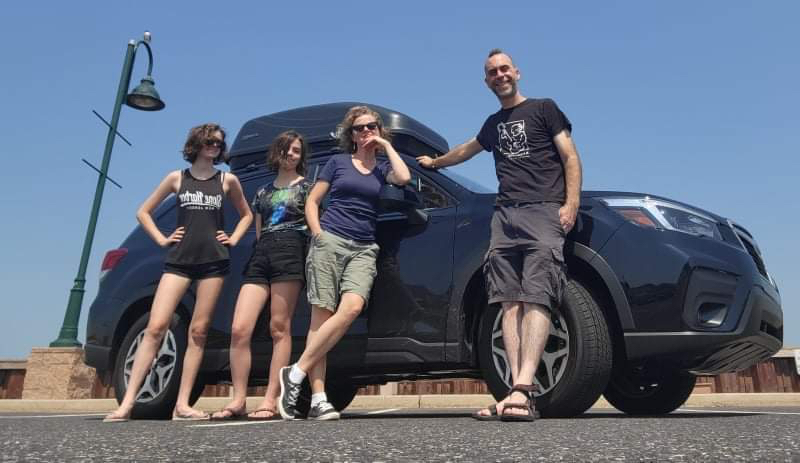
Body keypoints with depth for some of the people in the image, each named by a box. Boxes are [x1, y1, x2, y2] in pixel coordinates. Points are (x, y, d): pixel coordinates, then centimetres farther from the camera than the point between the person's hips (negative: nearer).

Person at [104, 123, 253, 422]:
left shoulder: (227, 180, 10)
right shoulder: (177, 178, 10)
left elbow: (246, 214, 23)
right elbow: (143, 212, 16)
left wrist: (233, 239, 8)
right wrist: (162, 240, 4)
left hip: (213, 261, 0)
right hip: (179, 260, 0)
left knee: (198, 332, -1)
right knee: (156, 326, -11)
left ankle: (182, 405, 4)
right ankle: (127, 402, -8)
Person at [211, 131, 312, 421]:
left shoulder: (306, 187, 12)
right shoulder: (262, 192, 25)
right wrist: (262, 251, 16)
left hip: (290, 253, -5)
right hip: (260, 256, 5)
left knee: (279, 329, -10)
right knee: (239, 329, -8)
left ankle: (270, 402, -8)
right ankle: (238, 401, -2)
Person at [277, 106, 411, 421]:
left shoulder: (382, 168, 18)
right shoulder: (338, 162, 13)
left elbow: (404, 177, -5)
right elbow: (312, 200, 12)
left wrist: (387, 145, 7)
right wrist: (317, 233, -3)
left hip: (363, 249, 2)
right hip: (329, 242, -1)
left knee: (352, 307, -23)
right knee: (322, 315, -10)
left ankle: (296, 372, -16)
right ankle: (318, 398, -8)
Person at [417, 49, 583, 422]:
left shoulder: (544, 108, 13)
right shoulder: (493, 124, 28)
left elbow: (570, 158, 5)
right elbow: (468, 149, 47)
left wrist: (571, 203, -9)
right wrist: (434, 162, 60)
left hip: (543, 212, -5)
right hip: (504, 216, 5)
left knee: (536, 300, -17)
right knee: (510, 303, -8)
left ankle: (522, 389, -27)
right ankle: (520, 393, -13)